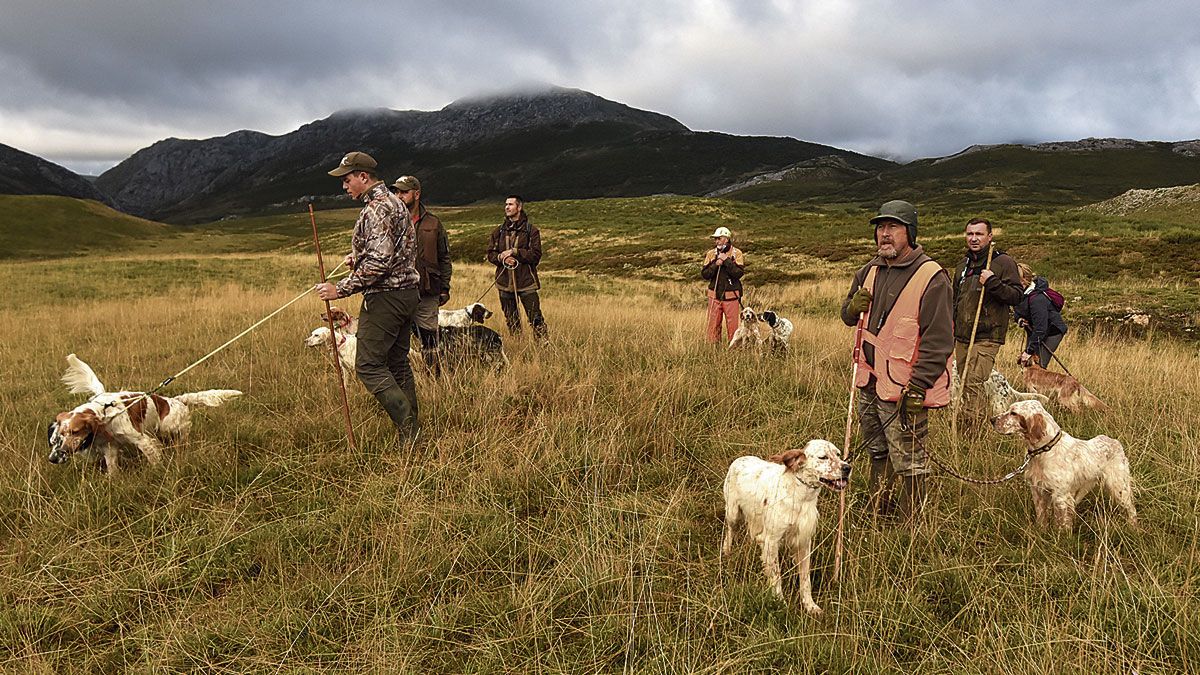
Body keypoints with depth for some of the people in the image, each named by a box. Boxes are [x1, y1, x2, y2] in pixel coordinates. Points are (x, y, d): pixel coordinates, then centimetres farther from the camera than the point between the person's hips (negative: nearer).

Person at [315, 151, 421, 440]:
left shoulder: (377, 208, -16)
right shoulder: (394, 202, 16)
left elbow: (379, 262, -25)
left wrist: (341, 289, -20)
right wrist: (358, 257, 14)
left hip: (385, 296, -10)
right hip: (407, 292, 10)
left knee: (369, 366, -6)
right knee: (397, 362, 14)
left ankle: (409, 430, -9)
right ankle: (412, 433, 17)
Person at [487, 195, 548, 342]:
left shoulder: (531, 230, -1)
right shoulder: (499, 231, 11)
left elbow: (536, 255, -8)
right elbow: (490, 254, 9)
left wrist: (514, 252, -14)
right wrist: (502, 258, -11)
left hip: (526, 282, -4)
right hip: (505, 282, 4)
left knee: (535, 318, -8)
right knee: (511, 321, 12)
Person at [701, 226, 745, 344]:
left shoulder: (736, 254, -2)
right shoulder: (711, 254, 5)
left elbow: (739, 273, -14)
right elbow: (704, 274, 0)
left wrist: (727, 260, -18)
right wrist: (715, 265, -14)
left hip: (731, 295, -2)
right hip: (714, 296, 2)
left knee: (732, 325, 3)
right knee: (713, 325, 3)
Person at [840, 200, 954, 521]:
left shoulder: (931, 277, -15)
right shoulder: (870, 271, 8)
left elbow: (938, 341, -18)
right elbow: (848, 317, 20)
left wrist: (917, 388, -22)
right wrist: (854, 307, -4)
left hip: (904, 389, -7)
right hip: (869, 382, 8)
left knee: (908, 463, 2)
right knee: (878, 454, 22)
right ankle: (877, 511, 37)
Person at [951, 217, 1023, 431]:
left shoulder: (1004, 262, -3)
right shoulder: (963, 265, 17)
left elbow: (1016, 296, -9)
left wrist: (993, 283, -23)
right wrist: (950, 333, 24)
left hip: (987, 336, -7)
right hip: (962, 337, 7)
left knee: (974, 383, -15)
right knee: (964, 383, 9)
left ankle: (974, 432, -12)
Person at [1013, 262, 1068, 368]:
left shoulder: (1037, 299, -32)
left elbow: (1040, 328, -31)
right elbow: (1017, 311, 13)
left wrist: (1029, 351, -29)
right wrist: (1019, 319, -12)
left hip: (1051, 332, -9)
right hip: (1033, 331, 9)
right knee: (1025, 363, 5)